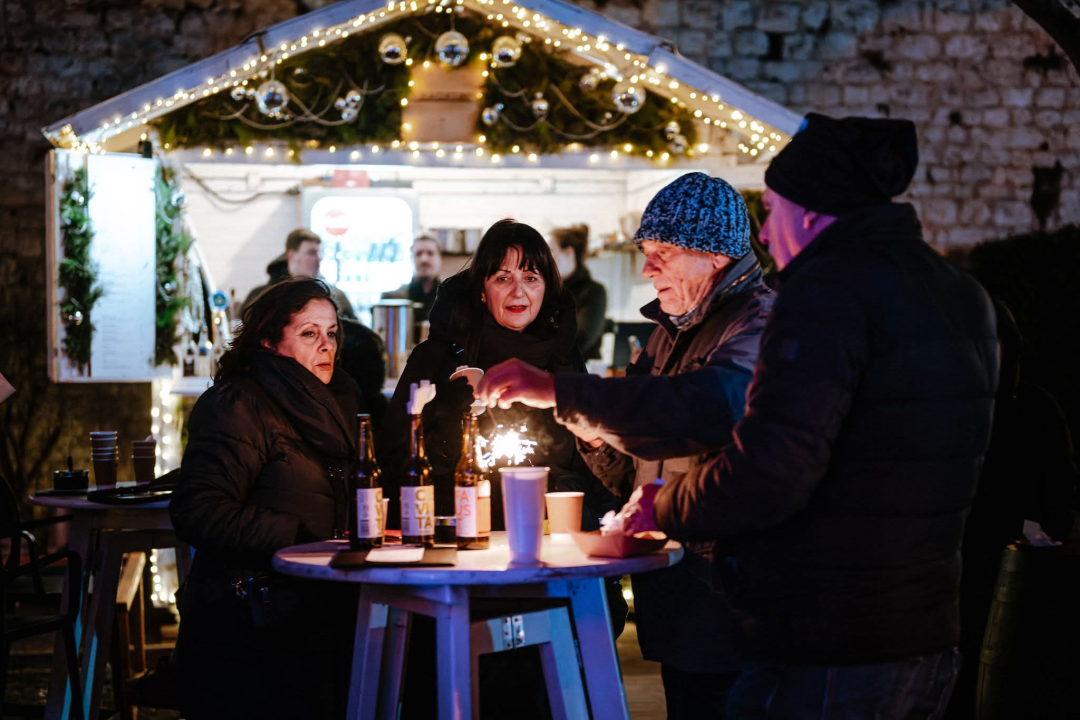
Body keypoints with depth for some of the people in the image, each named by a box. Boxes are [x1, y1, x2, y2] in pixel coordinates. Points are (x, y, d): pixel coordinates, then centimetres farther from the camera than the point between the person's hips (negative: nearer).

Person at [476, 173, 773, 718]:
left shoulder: (759, 322, -11)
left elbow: (713, 403, -34)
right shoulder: (669, 333, 17)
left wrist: (560, 393, -34)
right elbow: (634, 479, 22)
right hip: (672, 592, 8)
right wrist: (596, 433, -2)